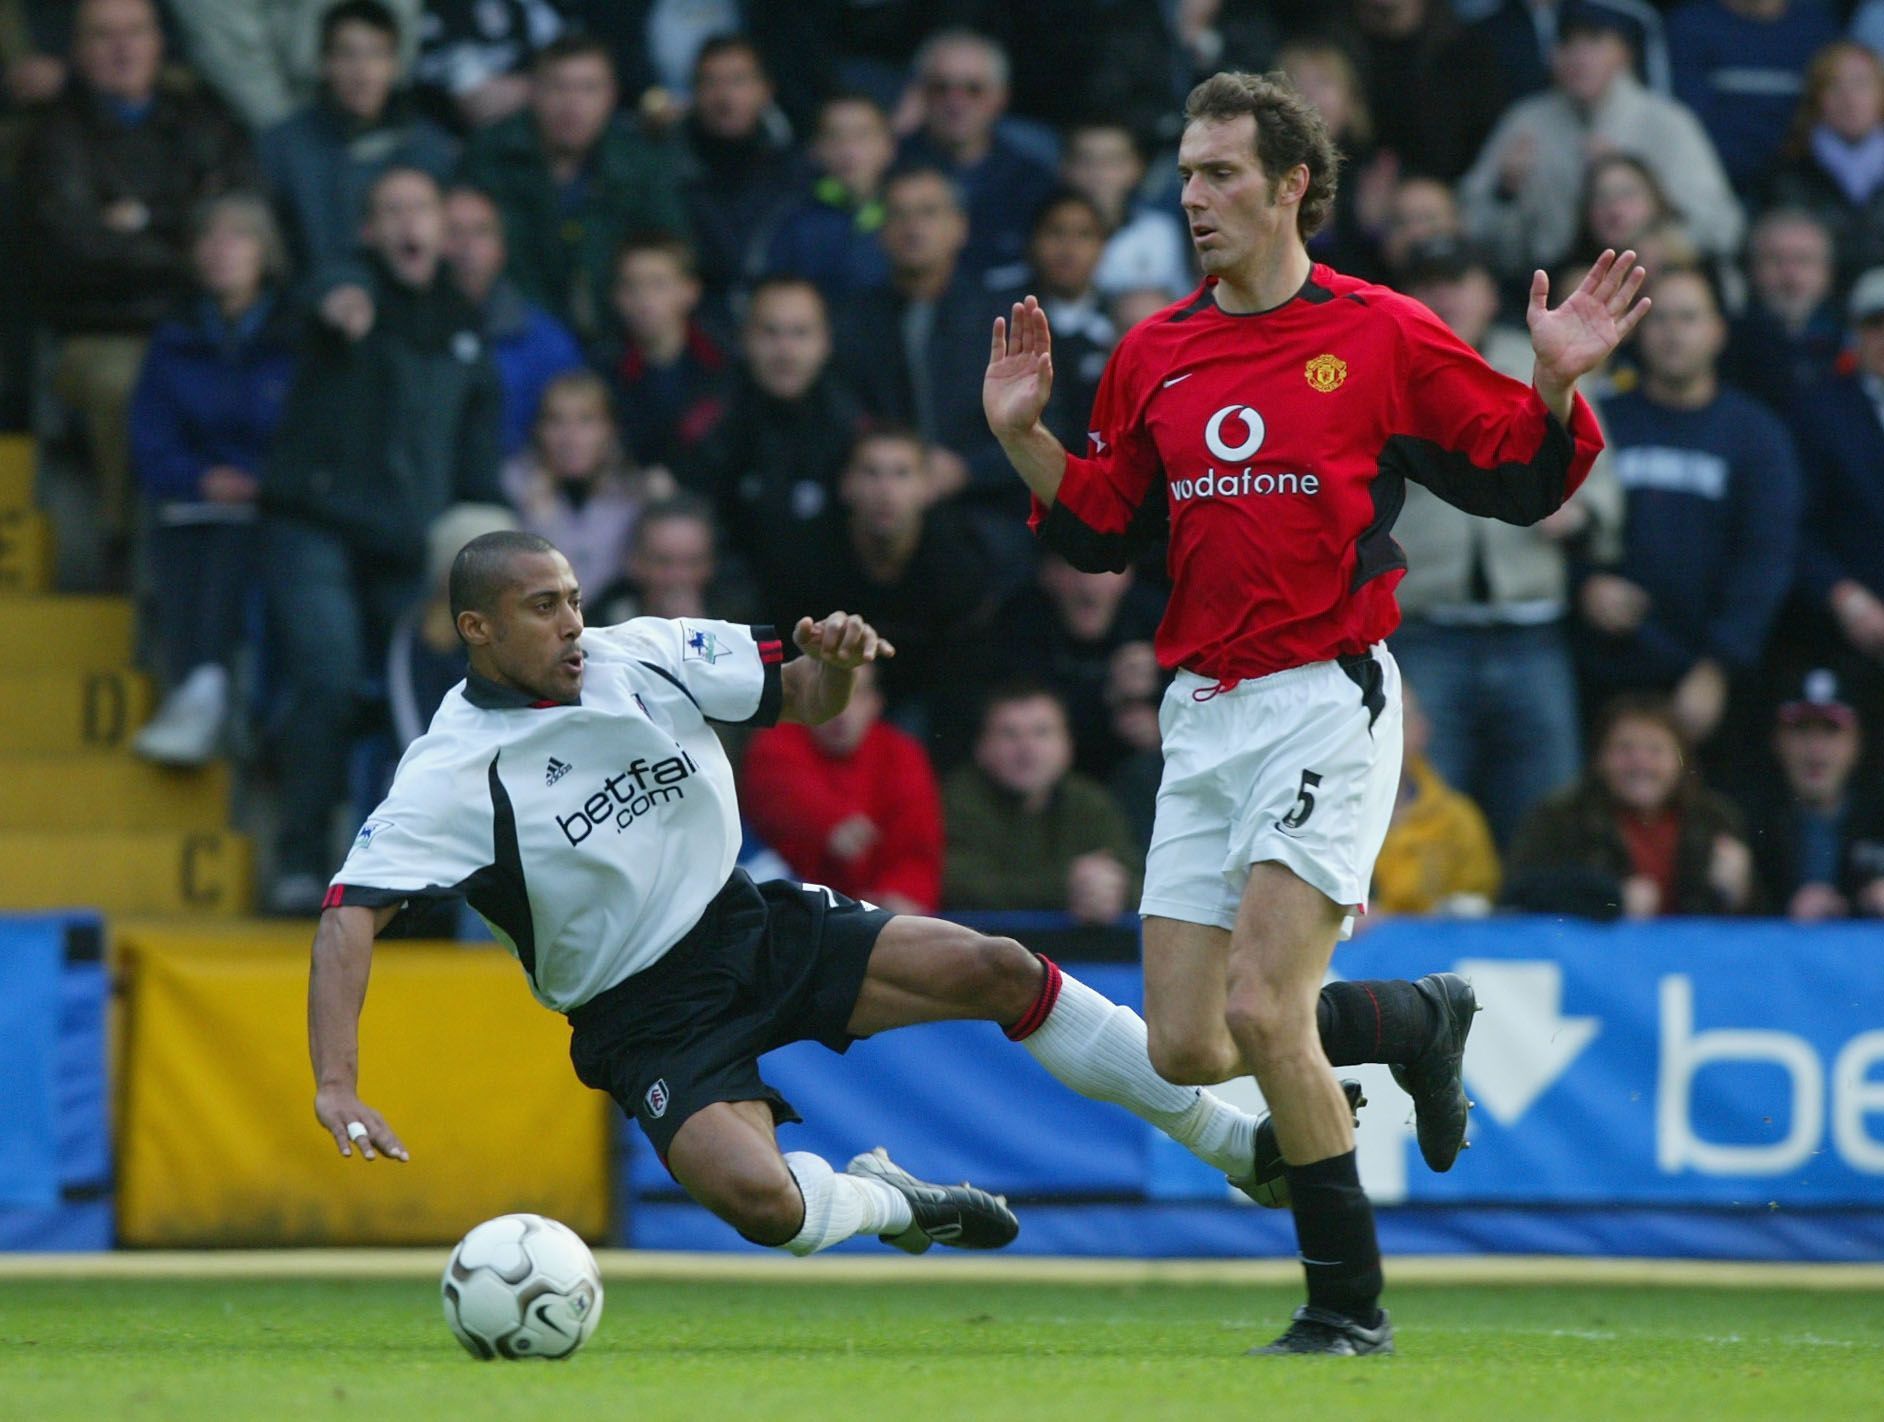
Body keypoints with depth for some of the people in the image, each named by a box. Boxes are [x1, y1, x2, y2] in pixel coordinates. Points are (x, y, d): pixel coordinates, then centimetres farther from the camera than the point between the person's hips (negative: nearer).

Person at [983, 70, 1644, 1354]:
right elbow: (1103, 530, 18)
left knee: (1261, 1011, -17)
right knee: (1184, 1049, 2)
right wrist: (1022, 434, 4)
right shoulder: (1155, 355, 11)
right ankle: (1417, 1017, 30)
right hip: (1205, 716, 6)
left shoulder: (1383, 336, -3)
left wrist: (1558, 386, -15)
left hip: (1330, 703, -6)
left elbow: (1520, 481, 2)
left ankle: (1350, 1299, -4)